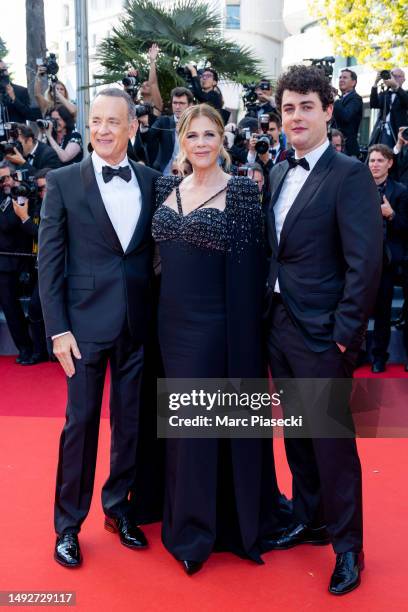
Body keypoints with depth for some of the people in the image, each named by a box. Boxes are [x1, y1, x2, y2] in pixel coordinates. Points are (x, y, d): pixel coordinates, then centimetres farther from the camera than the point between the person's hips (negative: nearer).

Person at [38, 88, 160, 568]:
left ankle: (118, 508, 32)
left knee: (131, 422, 12)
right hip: (86, 322, -2)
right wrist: (58, 328, -9)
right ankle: (68, 525, 23)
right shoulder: (62, 182, -2)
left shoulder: (151, 182, 5)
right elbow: (49, 260, -4)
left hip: (139, 325, 3)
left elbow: (156, 252, 7)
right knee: (80, 423, 6)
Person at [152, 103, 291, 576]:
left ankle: (235, 519, 26)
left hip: (215, 325, -5)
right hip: (172, 323, 6)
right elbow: (161, 257, 13)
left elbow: (248, 272, -11)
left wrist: (244, 339, -14)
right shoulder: (167, 188, 8)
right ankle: (188, 522, 35)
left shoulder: (241, 191, -8)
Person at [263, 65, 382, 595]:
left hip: (321, 332, -7)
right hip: (280, 325, 7)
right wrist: (269, 312, 8)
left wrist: (346, 332, -16)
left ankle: (347, 545, 23)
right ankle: (309, 519, 37)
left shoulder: (349, 174, -12)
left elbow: (366, 261, -16)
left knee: (331, 439, 4)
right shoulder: (279, 173, 11)